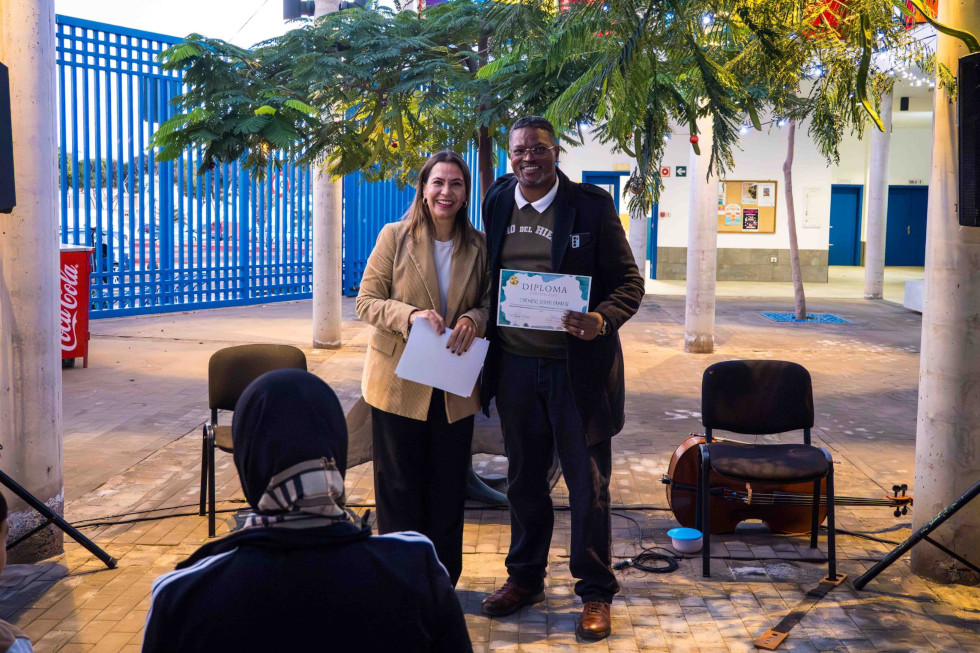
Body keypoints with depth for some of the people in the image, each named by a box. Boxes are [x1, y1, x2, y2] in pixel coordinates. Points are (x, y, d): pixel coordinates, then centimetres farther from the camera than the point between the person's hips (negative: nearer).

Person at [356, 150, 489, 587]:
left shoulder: (478, 246, 3)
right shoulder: (395, 237, -4)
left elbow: (490, 301, 8)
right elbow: (366, 301, -5)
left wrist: (473, 319, -16)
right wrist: (410, 315, -22)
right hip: (399, 383, -2)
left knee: (448, 489, 11)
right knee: (399, 486, 7)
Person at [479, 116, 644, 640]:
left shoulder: (592, 204, -7)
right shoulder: (497, 201, 6)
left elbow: (628, 280, -7)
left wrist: (603, 320, -26)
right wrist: (481, 328, 7)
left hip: (578, 364, -4)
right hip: (515, 363, 4)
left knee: (588, 482, 5)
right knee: (524, 478, 16)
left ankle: (595, 592, 19)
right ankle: (524, 577, 34)